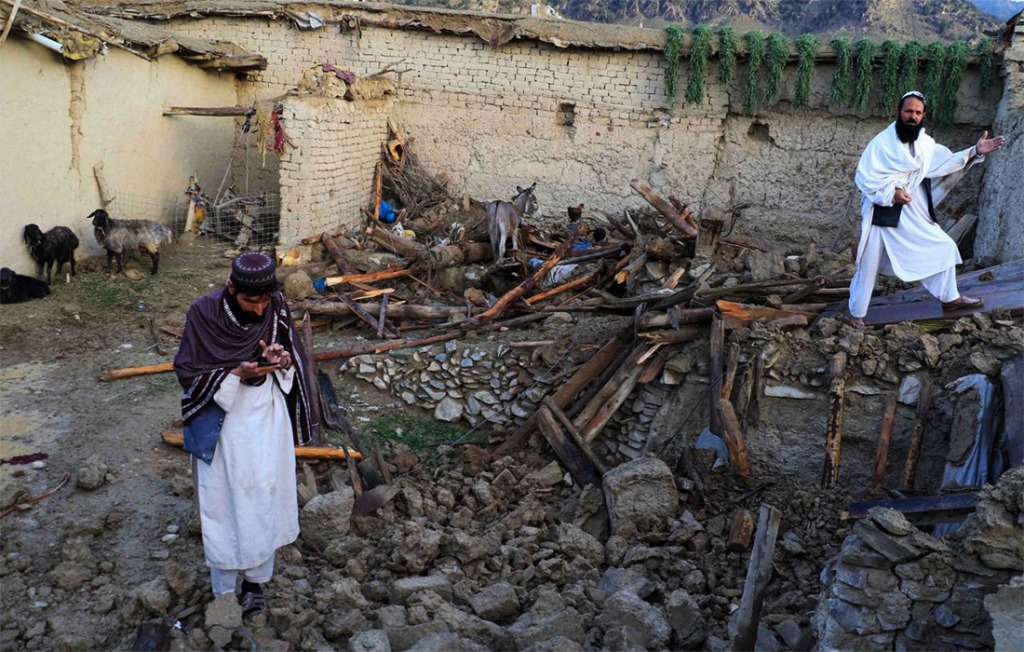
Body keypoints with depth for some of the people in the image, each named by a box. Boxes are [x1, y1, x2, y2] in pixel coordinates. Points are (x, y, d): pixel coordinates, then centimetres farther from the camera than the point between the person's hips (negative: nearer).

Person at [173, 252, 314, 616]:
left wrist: (280, 360, -20)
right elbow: (188, 372, -11)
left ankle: (255, 580, 30)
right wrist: (237, 374, -26)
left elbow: (294, 359, 4)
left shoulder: (276, 309, -10)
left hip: (268, 419, 2)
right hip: (222, 422, -2)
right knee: (224, 501, 7)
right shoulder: (204, 314, -17)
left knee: (265, 497, 11)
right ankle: (224, 589, 25)